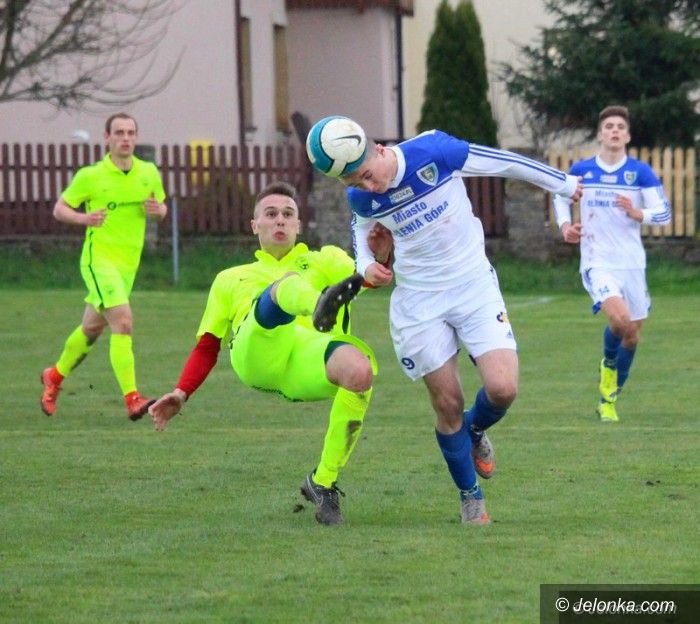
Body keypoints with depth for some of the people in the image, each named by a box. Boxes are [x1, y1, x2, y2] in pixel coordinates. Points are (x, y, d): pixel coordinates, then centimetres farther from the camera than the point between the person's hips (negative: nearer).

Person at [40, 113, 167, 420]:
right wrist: (83, 218, -21)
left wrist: (157, 209, -7)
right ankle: (132, 399, -25)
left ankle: (55, 375, 43)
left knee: (92, 328, 19)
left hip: (128, 264, 6)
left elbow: (161, 207, 17)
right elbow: (60, 208, 0)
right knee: (123, 322, -22)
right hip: (99, 259, -6)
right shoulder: (90, 176, -8)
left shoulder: (149, 173, 5)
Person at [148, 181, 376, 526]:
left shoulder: (325, 261, 37)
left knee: (360, 370, -35)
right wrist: (181, 393, 18)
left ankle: (323, 483, -19)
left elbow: (362, 277, 17)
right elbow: (207, 346, 34)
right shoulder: (231, 279, 39)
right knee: (288, 284, -32)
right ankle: (321, 307, -73)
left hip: (308, 357, 1)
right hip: (256, 350, -1)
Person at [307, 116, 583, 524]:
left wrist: (564, 185, 5)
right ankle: (470, 495, 22)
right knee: (448, 404, 0)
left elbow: (506, 163, -7)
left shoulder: (435, 152, -21)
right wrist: (366, 264, -5)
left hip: (474, 286, -1)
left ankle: (475, 430, 21)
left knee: (503, 388, -15)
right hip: (419, 302, 1)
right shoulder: (361, 198, -10)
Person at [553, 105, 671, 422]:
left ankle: (608, 400, 29)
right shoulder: (581, 170, 1)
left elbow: (664, 213, -2)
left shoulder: (641, 173, -2)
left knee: (632, 334, 8)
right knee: (619, 319, -27)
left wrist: (637, 213, -22)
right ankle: (608, 365, 5)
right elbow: (560, 197, 18)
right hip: (597, 262, -2)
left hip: (632, 263, 2)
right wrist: (565, 225, -1)